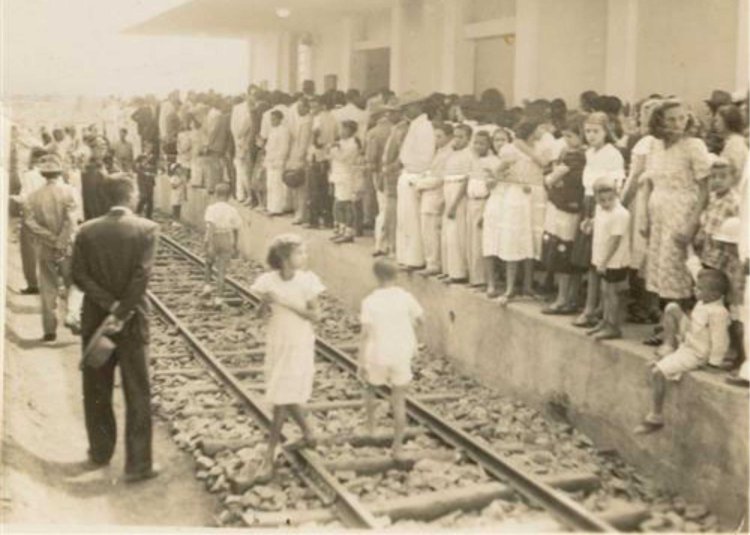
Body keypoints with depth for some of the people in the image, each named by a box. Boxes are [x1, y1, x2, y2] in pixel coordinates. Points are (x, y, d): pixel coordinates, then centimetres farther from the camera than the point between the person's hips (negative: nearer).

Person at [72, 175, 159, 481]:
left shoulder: (87, 231, -1)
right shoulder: (146, 229, -10)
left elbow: (79, 275, -8)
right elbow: (141, 277, -19)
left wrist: (111, 305, -10)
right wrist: (121, 314, -16)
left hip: (95, 320, 3)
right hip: (132, 322, -3)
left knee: (96, 392, 17)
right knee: (137, 395, 5)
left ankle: (100, 453, 30)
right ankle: (138, 464, 8)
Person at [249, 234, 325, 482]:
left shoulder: (308, 280, -13)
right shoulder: (267, 281, -9)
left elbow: (315, 315, -13)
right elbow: (261, 311, 1)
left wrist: (287, 303, -23)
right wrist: (266, 303, -22)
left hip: (300, 345, -3)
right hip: (276, 343, 3)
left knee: (282, 401, -2)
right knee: (288, 397, 16)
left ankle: (269, 459, 4)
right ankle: (308, 435, 40)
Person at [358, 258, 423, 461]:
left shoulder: (370, 302, -12)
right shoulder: (405, 298, -6)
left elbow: (366, 334, -12)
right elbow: (418, 320, 8)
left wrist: (361, 362, -6)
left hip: (377, 356, -1)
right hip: (401, 356, 1)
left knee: (369, 387, 28)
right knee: (399, 401, 7)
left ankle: (371, 426, 31)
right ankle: (398, 447, 7)